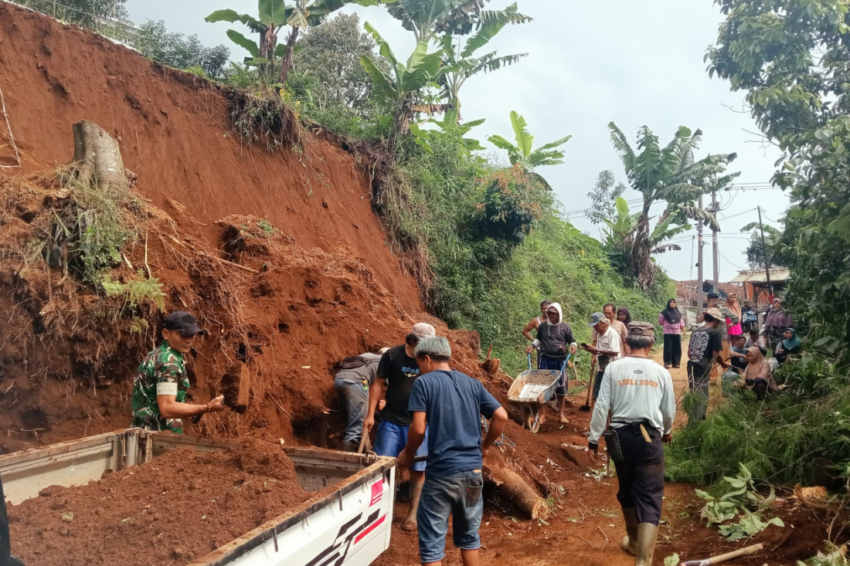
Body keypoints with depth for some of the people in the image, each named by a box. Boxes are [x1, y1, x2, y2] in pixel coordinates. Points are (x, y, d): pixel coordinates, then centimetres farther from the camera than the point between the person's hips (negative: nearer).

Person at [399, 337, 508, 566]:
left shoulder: (423, 383, -5)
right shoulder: (472, 383, 9)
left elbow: (418, 428, -13)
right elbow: (501, 416, 5)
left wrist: (408, 453, 4)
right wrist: (484, 446, 17)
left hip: (441, 472, -5)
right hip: (473, 470, 5)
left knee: (432, 542, 6)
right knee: (469, 535, 20)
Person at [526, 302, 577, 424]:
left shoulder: (565, 327, 0)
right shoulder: (543, 326, 3)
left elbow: (572, 340, 7)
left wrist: (573, 346, -15)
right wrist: (532, 346, 2)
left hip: (560, 360, -1)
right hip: (545, 358, 1)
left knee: (561, 386, 4)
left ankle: (561, 414, 17)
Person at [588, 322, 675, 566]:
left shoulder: (614, 368, -2)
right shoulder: (661, 372, 1)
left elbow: (602, 406, -5)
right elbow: (669, 411, 9)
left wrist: (593, 439, 3)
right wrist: (667, 432, 30)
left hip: (620, 436, 1)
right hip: (650, 438, -1)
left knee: (627, 491, 21)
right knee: (649, 498, 2)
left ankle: (634, 541, 41)